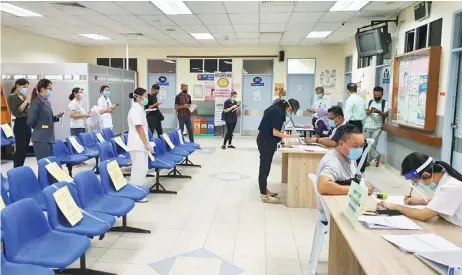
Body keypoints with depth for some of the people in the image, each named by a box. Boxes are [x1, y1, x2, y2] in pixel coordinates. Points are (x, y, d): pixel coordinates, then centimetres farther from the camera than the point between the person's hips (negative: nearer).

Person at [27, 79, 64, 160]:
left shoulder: (46, 102, 14)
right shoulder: (36, 102, -12)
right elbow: (31, 121, -17)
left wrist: (56, 117, 5)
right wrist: (39, 127, -3)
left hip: (48, 138, 9)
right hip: (41, 139, -9)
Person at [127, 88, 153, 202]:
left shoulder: (139, 109, 15)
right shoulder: (135, 110, -15)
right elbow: (139, 128, -19)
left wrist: (147, 143, 18)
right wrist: (147, 144, -18)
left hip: (141, 144, 10)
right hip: (137, 145, -10)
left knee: (142, 169, 14)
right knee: (139, 169, -4)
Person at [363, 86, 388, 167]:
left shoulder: (384, 103, 0)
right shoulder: (370, 102, 11)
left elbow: (386, 115, -6)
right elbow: (366, 113, 9)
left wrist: (379, 112, -24)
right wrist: (369, 111, -13)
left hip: (377, 127, -3)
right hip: (367, 126, 3)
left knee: (373, 144, -2)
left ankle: (368, 160, 13)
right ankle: (376, 156, 19)